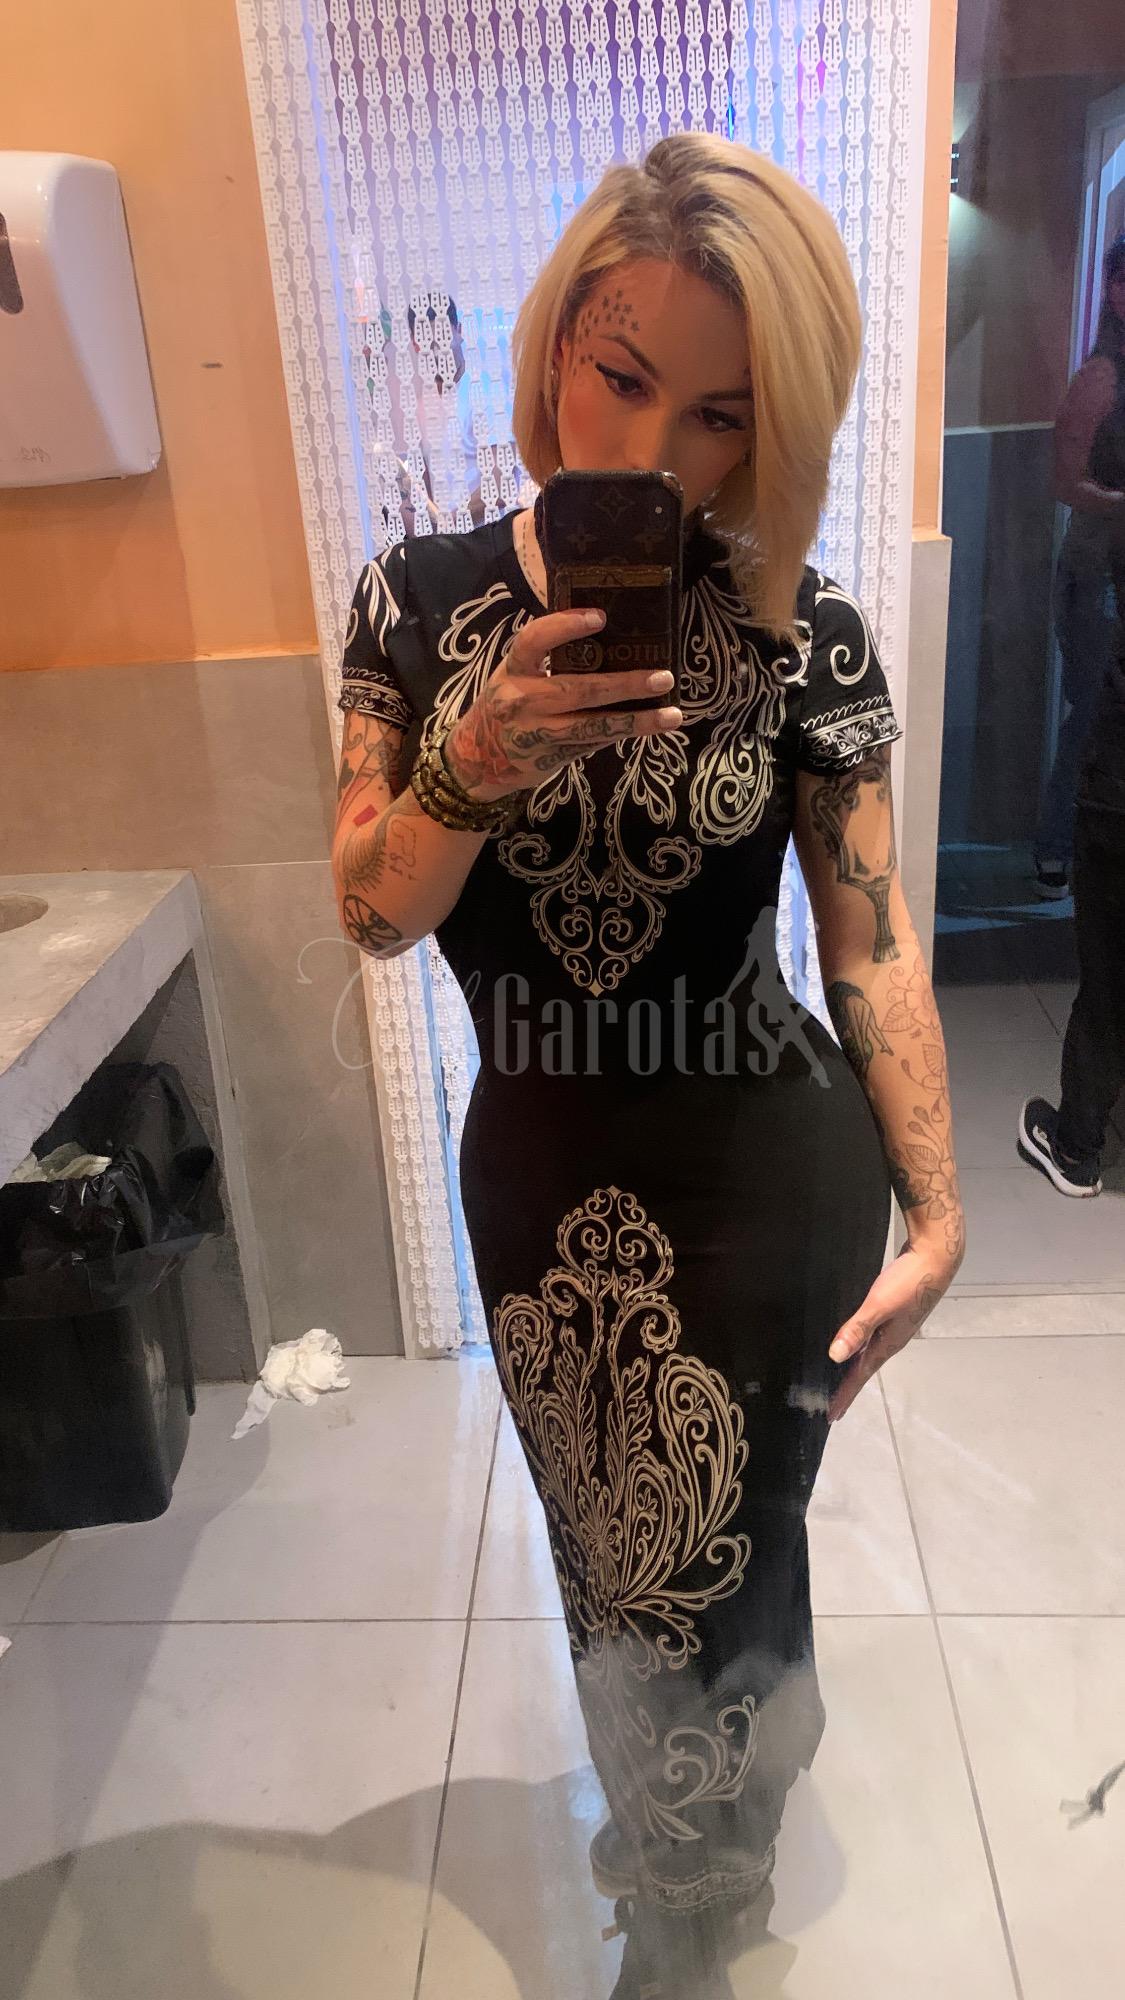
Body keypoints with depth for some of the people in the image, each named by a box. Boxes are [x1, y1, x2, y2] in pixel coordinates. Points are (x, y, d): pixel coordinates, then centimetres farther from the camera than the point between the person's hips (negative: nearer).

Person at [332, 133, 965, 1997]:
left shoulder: (802, 635, -12)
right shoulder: (423, 599, -6)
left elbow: (872, 942, -7)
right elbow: (375, 913, -7)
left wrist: (937, 1207, -6)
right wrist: (475, 757, -25)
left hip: (766, 1177, -2)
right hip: (540, 1170, 3)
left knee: (708, 1571, 15)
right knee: (610, 1562, 23)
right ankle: (728, 1794, 60)